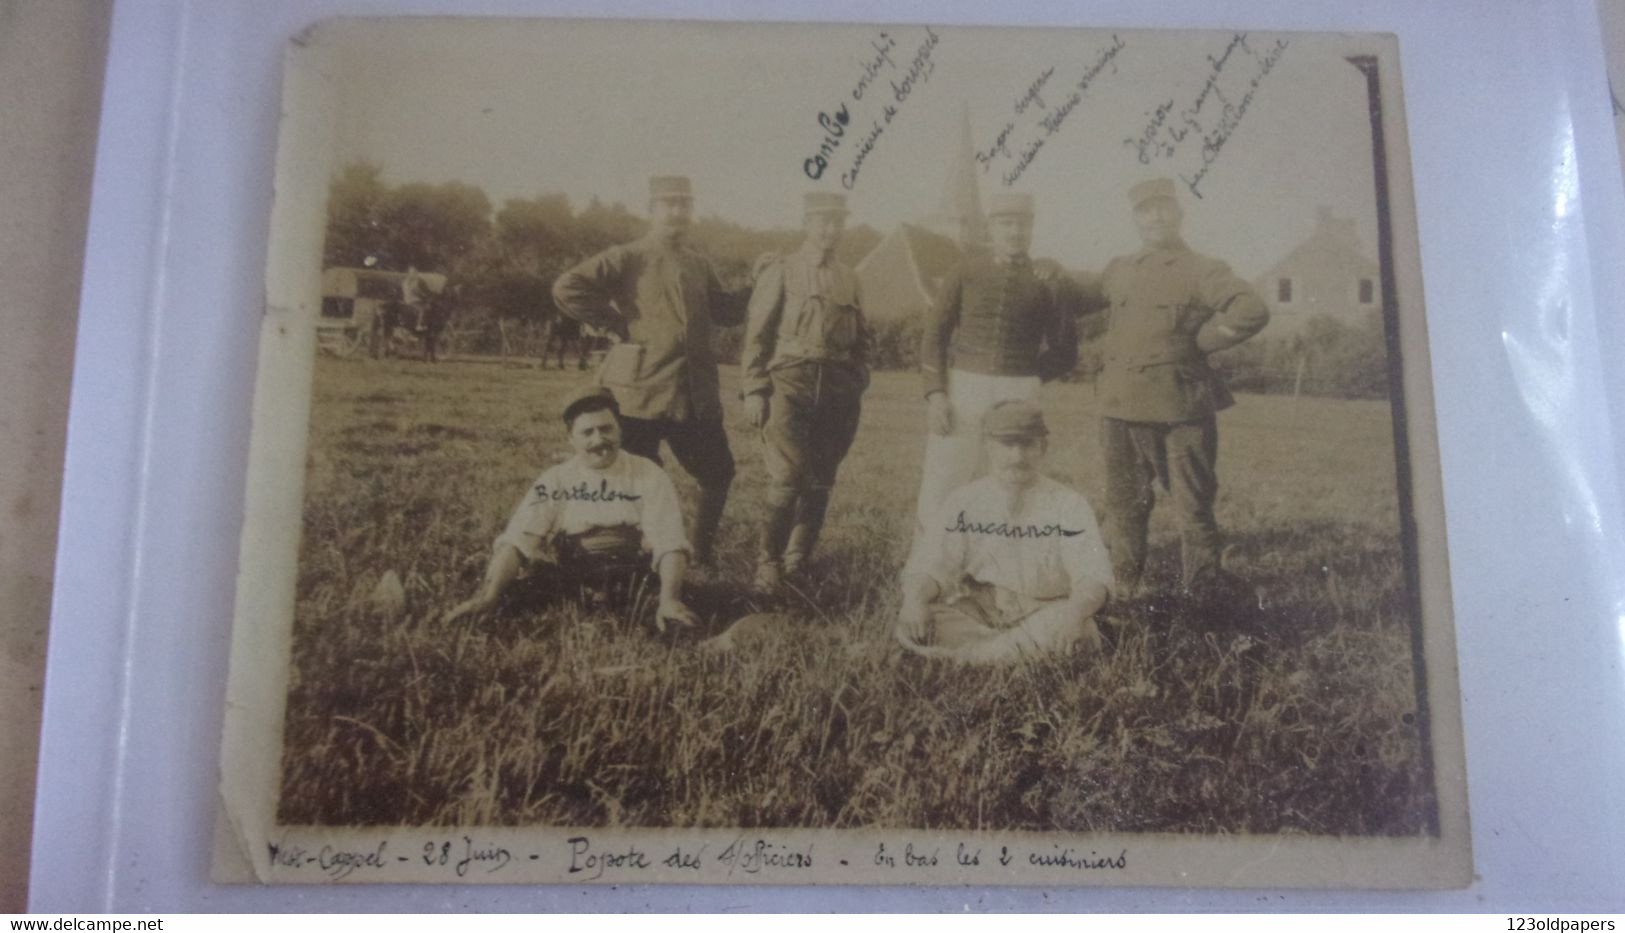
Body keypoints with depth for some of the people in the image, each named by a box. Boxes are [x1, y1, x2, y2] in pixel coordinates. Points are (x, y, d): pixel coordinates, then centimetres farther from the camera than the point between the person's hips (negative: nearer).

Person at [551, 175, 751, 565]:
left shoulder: (699, 266, 17)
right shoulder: (627, 258, -3)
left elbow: (727, 311, 22)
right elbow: (567, 288, -11)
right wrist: (614, 322, -10)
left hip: (696, 394, 6)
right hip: (641, 391, -6)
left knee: (719, 474, 10)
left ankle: (700, 558, 27)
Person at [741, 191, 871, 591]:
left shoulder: (849, 278, 15)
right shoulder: (780, 273, 2)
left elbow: (861, 338, 20)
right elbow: (756, 336, -1)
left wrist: (857, 387, 11)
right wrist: (754, 391, -8)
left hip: (838, 389, 5)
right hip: (791, 382, -4)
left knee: (820, 482, 7)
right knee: (787, 479, -13)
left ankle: (798, 561, 18)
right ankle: (767, 564, -3)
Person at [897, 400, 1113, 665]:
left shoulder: (1069, 505, 3)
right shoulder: (962, 503, 7)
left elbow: (1093, 575, -9)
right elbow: (933, 566, -1)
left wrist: (1076, 610, -33)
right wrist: (915, 597, -25)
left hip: (1043, 615, -1)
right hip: (975, 613, 2)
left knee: (1066, 621, -36)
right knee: (911, 623, -27)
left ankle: (966, 657, -27)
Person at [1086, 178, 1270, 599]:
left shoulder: (1202, 271, 0)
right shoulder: (1117, 271, 14)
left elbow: (1252, 311, -13)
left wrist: (1199, 341, -9)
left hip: (1182, 410, -4)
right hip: (1120, 408, 4)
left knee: (1193, 508, 2)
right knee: (1124, 508, 10)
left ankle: (1204, 597, 11)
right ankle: (1123, 593, 21)